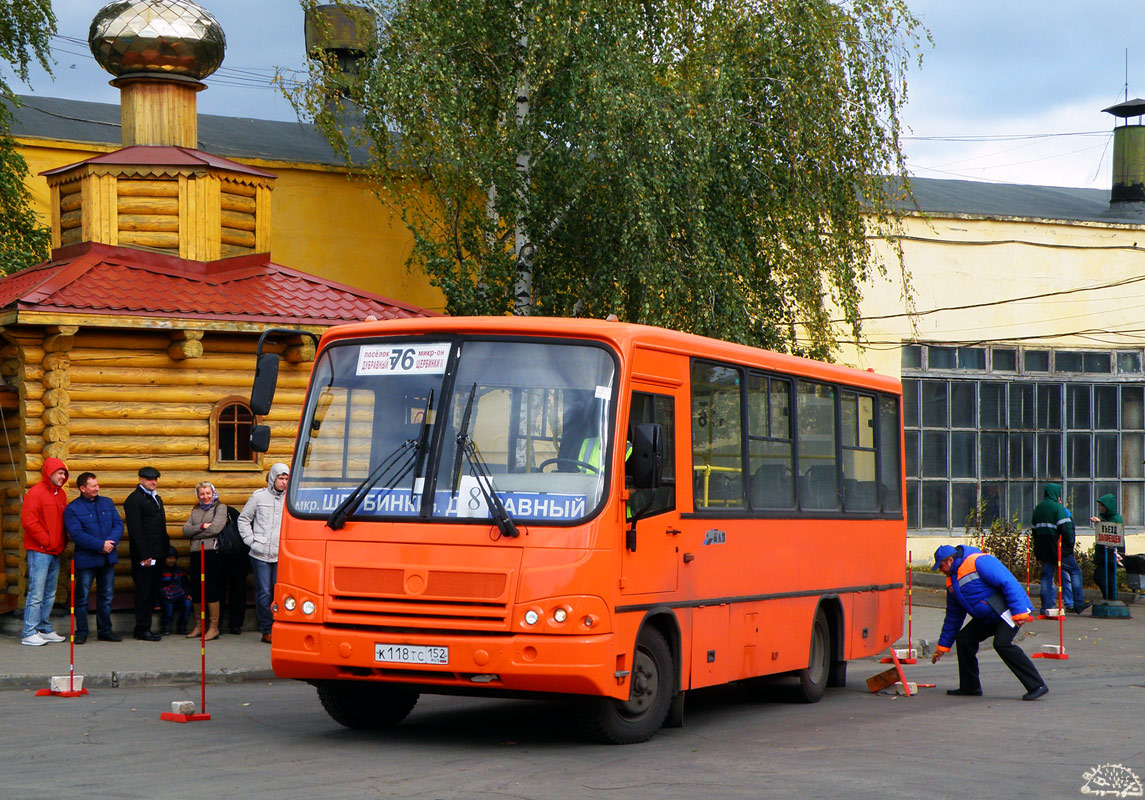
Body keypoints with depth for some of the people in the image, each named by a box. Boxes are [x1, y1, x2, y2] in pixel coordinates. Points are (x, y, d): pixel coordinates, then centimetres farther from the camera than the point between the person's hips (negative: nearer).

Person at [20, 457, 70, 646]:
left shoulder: (61, 494, 14)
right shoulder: (35, 494, -10)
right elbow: (29, 522, -16)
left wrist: (62, 541, 8)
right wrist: (47, 542, -13)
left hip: (55, 552, 8)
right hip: (39, 551, -8)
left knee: (50, 594, 12)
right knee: (36, 594, -8)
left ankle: (45, 630, 19)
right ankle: (29, 634, -6)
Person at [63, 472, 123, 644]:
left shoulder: (107, 503, 11)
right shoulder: (72, 509, -6)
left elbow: (118, 525, 6)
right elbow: (76, 534, -15)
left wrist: (111, 541, -13)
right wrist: (100, 545, -19)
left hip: (107, 558, 5)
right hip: (86, 559, -5)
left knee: (106, 596, 11)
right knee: (82, 597, 0)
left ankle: (105, 630, 21)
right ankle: (81, 632, 8)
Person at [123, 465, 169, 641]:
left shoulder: (157, 499, 20)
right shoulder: (134, 500, -8)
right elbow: (135, 530, -14)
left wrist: (166, 550, 17)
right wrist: (144, 556, -18)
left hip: (157, 554, 8)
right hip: (143, 555, -8)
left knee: (152, 592, 9)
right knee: (144, 592, -5)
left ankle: (143, 628, 14)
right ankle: (142, 630, -1)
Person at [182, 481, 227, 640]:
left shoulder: (220, 508, 4)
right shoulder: (196, 510, 20)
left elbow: (215, 528, -10)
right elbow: (185, 530, 7)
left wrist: (194, 533, -1)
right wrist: (201, 527, -10)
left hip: (212, 551, -6)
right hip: (196, 553, 6)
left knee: (212, 589, -8)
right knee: (196, 590, 8)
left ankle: (214, 627, -3)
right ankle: (198, 626, 18)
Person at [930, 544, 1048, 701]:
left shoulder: (979, 562, -17)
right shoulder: (952, 582, 13)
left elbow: (1008, 583, -23)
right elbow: (953, 616, 22)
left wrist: (1019, 612, -27)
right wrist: (943, 645, 24)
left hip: (1009, 610, -10)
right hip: (988, 618, 10)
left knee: (1002, 643, -26)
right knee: (964, 638, 5)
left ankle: (1037, 686, -25)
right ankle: (969, 687, 16)